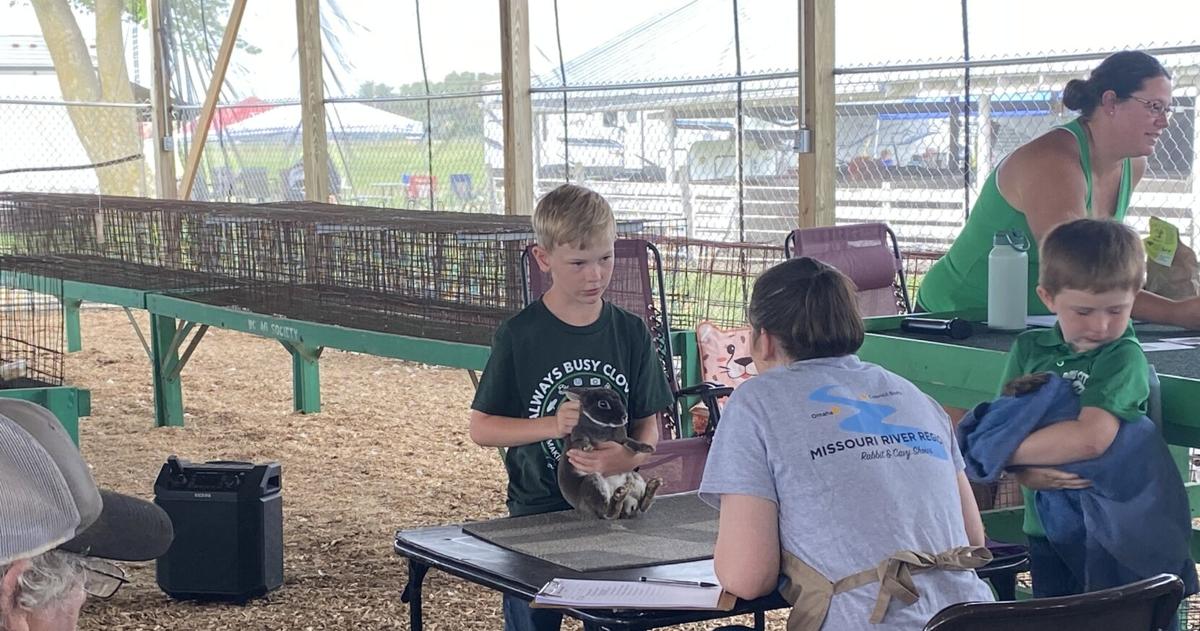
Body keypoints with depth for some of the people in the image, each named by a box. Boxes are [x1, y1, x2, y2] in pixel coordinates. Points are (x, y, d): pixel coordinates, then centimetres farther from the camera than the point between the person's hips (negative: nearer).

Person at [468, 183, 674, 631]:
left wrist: (630, 458, -18)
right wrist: (552, 425, -20)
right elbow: (480, 428, -5)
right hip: (537, 515, -2)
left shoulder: (630, 333, 1)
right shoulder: (519, 336, -7)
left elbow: (648, 424, 4)